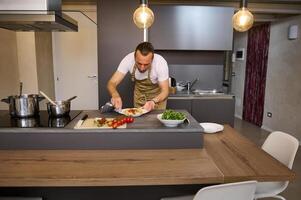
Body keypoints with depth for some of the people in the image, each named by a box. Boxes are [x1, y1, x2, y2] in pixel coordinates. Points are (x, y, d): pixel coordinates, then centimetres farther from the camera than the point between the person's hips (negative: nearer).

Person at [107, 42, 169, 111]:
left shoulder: (161, 63, -34)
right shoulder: (128, 60, -30)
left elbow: (165, 91, -29)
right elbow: (111, 83, -29)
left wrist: (153, 101, -49)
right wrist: (115, 95, -51)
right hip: (139, 93, 2)